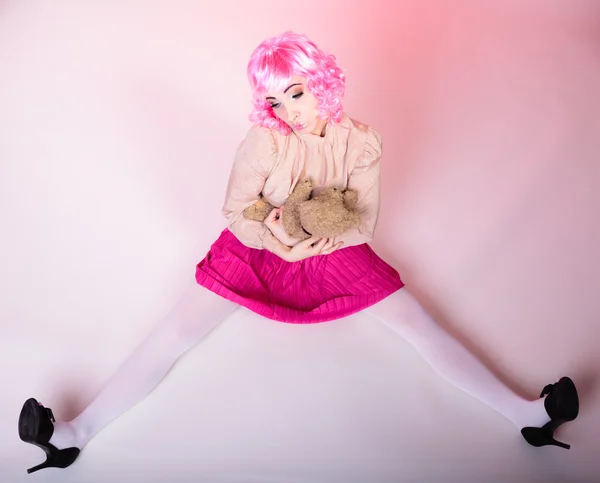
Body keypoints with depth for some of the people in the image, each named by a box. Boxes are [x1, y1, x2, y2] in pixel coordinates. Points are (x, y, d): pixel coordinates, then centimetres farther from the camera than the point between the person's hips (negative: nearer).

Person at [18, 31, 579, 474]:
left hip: (334, 251, 1)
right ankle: (76, 432, -6)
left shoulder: (361, 141, -12)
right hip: (258, 247, -1)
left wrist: (324, 240, -29)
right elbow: (235, 214, -10)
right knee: (175, 333, -12)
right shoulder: (264, 141, -17)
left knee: (420, 325, -6)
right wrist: (271, 236, -30)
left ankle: (527, 413, 2)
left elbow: (364, 223, -8)